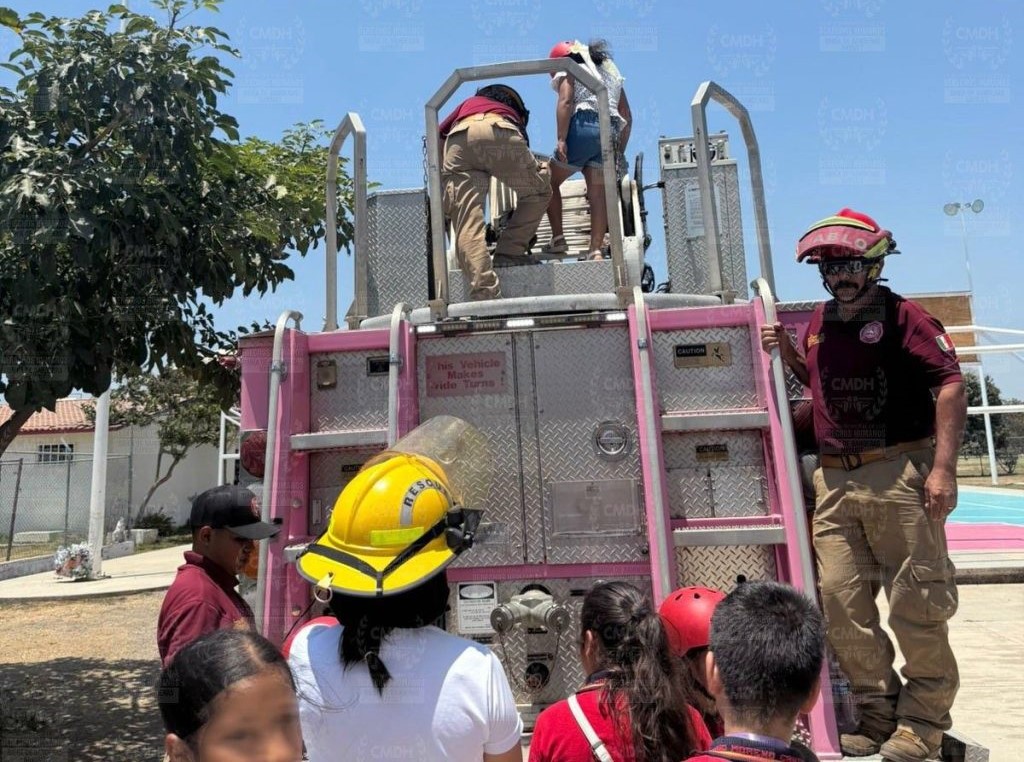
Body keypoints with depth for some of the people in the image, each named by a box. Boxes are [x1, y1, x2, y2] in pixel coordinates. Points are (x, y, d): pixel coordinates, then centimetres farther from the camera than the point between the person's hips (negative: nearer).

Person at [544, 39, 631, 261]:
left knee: (550, 182, 8)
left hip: (584, 126, -5)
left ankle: (558, 239, -1)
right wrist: (620, 151, 25)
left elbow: (566, 102, -9)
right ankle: (596, 249, -9)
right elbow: (627, 117, 25)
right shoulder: (610, 71, 32)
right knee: (598, 193, 1)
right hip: (611, 133, 6)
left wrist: (561, 139, -16)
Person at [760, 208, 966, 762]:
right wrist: (787, 354, 9)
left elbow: (950, 385, -11)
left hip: (898, 472, -6)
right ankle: (879, 714, 24)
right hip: (834, 479, 6)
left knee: (916, 606, 3)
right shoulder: (819, 321, 15)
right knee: (841, 603, 7)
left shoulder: (901, 316, -5)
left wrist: (943, 468, -18)